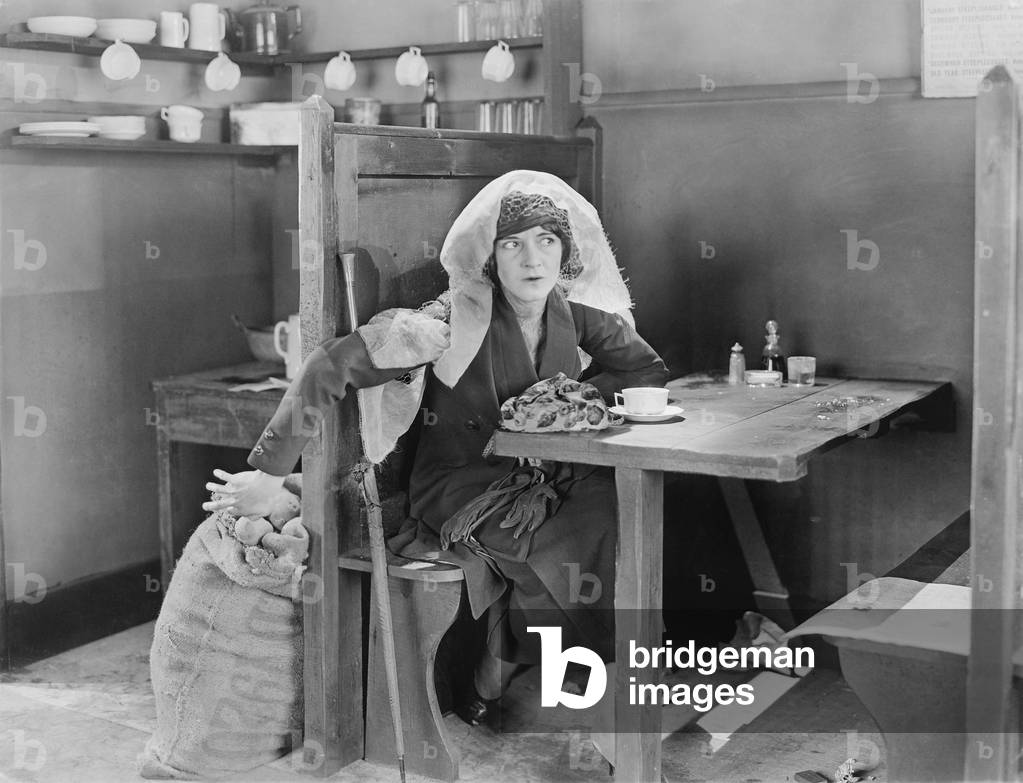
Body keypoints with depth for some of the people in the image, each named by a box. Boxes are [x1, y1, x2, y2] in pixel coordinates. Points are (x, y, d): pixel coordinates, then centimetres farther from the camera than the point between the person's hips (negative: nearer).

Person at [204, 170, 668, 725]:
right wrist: (268, 475, -22)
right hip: (459, 487, -6)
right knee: (584, 536, -27)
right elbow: (331, 368, -22)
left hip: (542, 478, 6)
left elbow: (649, 372, 10)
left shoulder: (576, 311, -1)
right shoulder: (457, 319, -18)